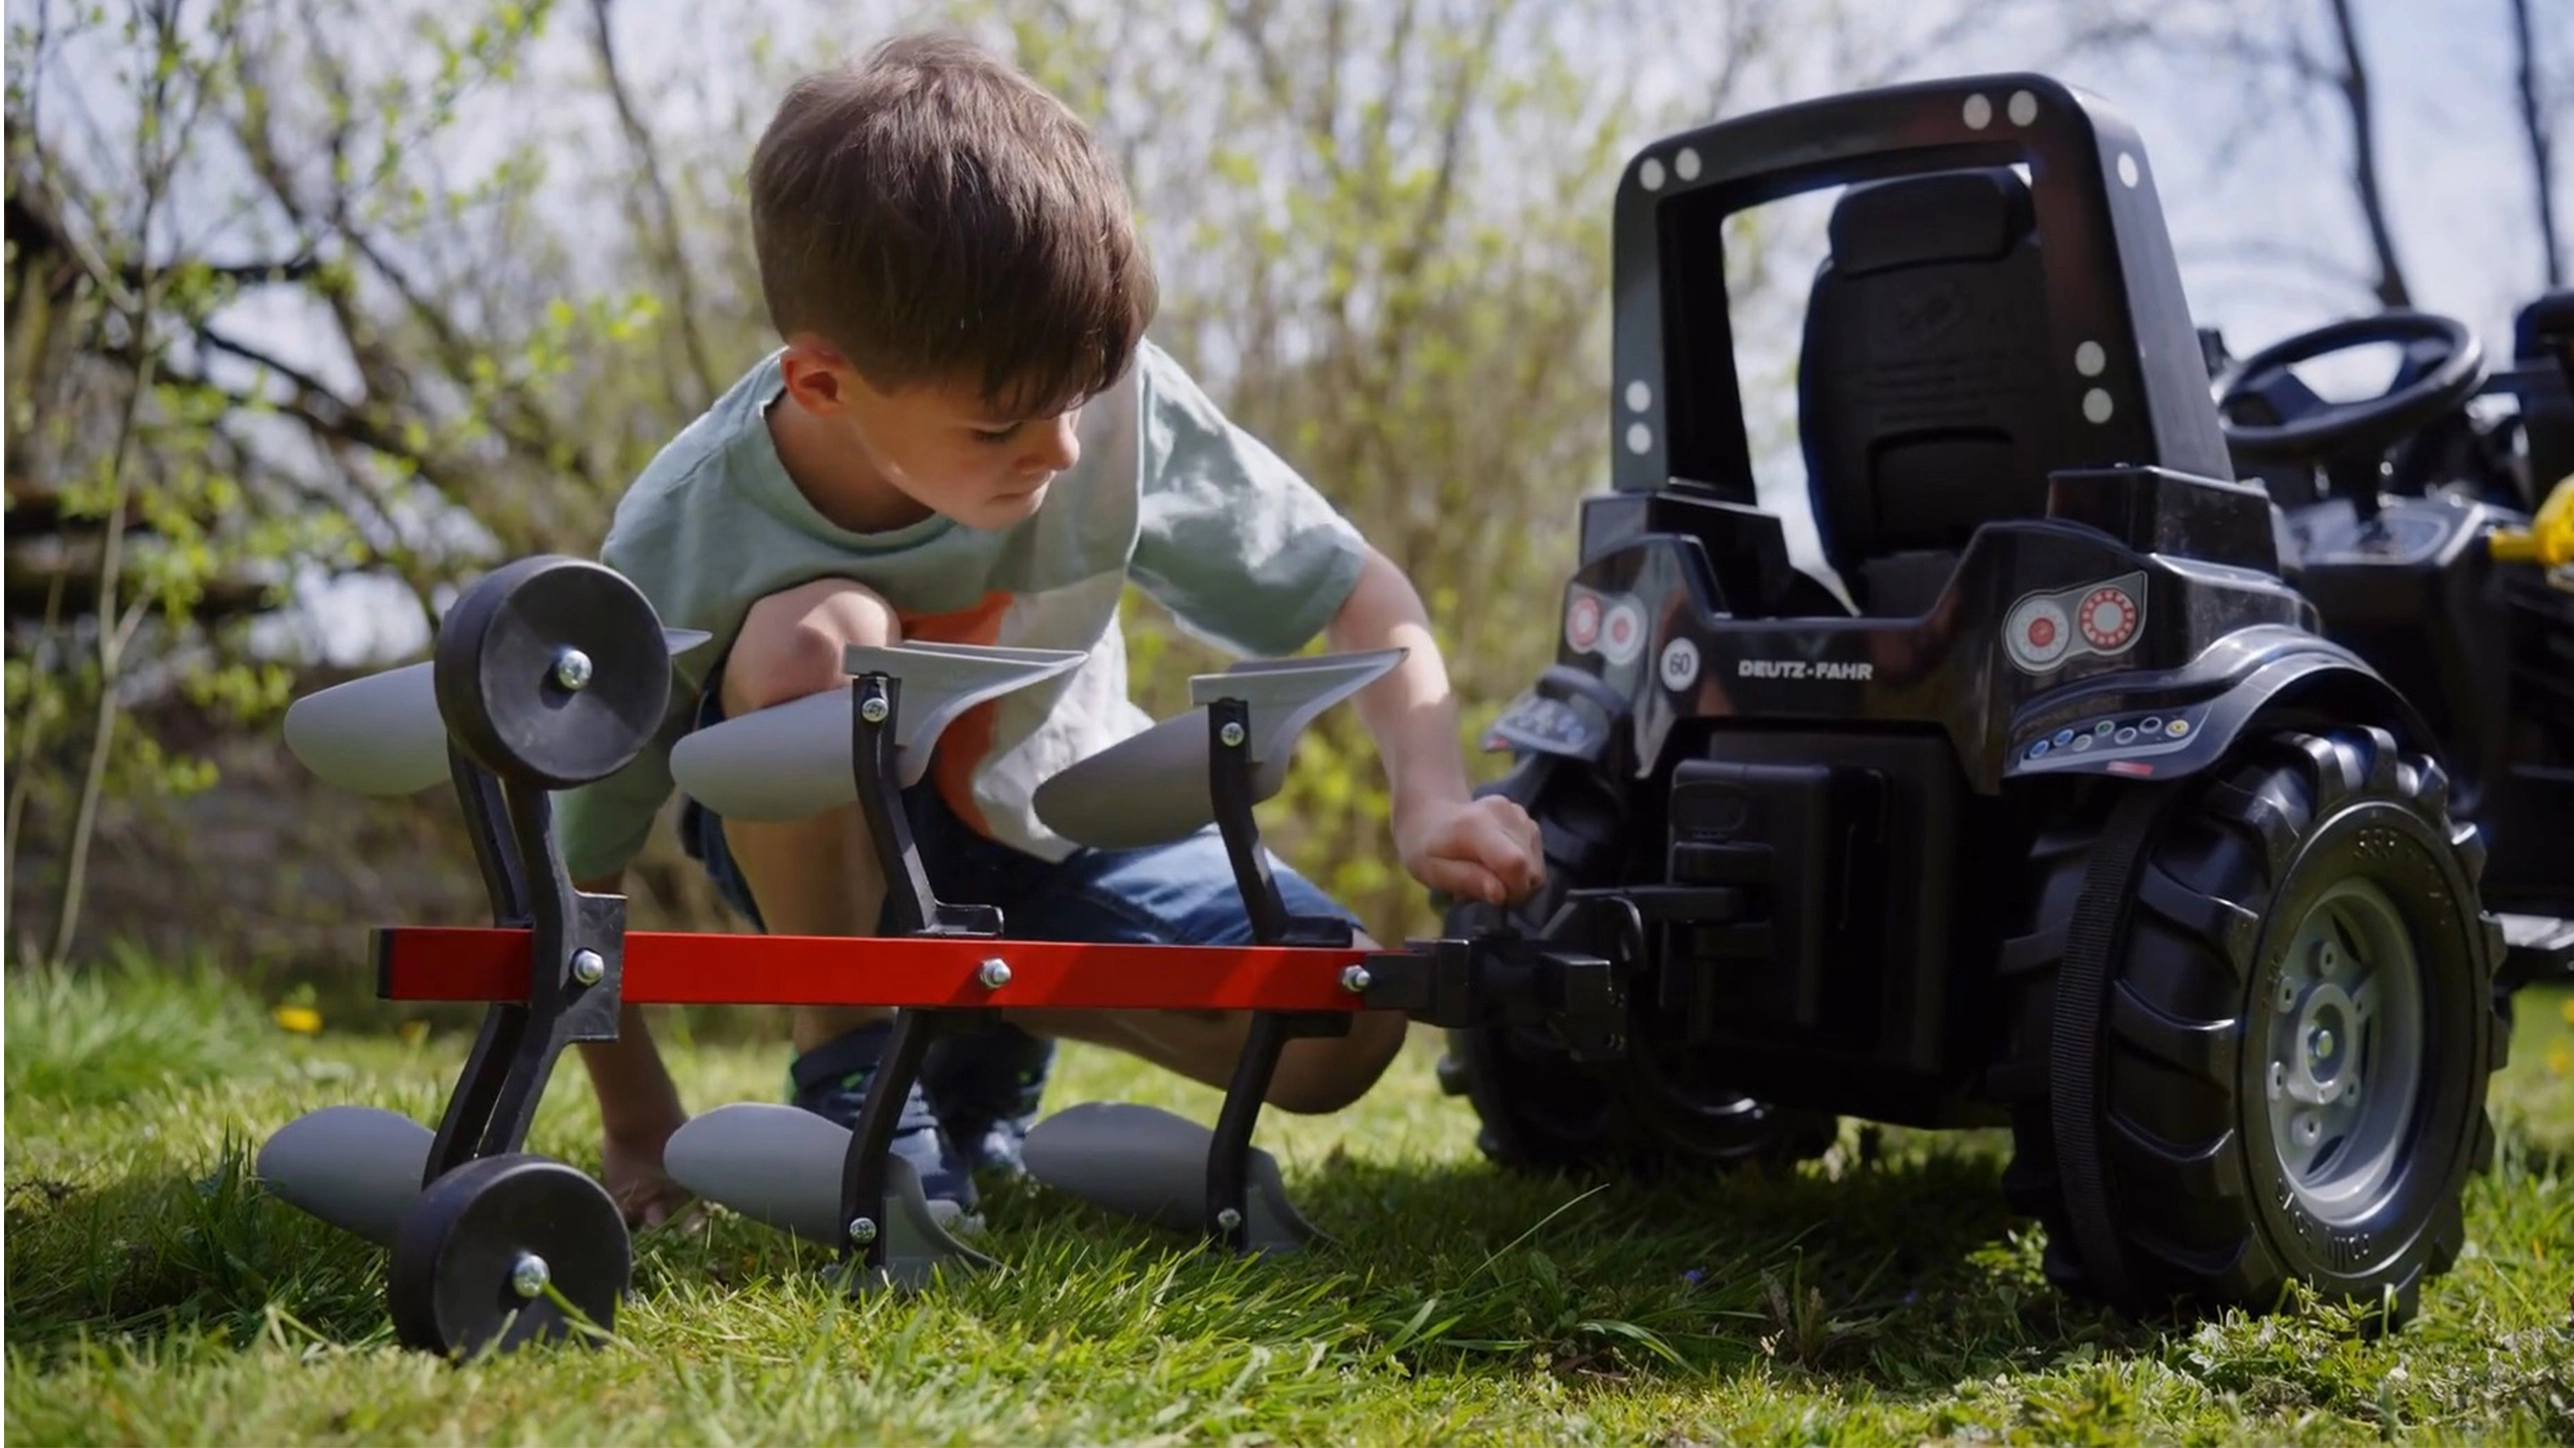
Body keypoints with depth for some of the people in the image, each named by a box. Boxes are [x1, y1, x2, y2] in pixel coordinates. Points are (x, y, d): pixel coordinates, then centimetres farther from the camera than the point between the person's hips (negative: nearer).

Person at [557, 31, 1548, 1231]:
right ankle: (845, 1074, -13)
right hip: (829, 856, -2)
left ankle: (991, 1026, 10)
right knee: (808, 639, -36)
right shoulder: (682, 542, -30)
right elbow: (574, 854, -17)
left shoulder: (1114, 403, -28)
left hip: (1058, 823, 3)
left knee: (1341, 1031, -19)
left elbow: (1354, 591, -15)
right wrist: (639, 1127, -10)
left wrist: (1432, 797, -31)